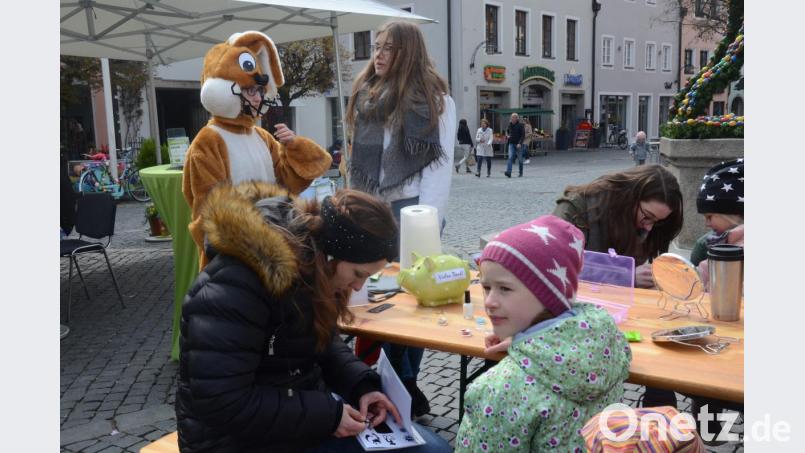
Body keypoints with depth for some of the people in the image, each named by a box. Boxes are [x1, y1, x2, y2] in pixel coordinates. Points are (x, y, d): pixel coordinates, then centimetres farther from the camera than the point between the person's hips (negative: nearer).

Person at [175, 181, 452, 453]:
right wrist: (326, 416, -23)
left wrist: (361, 384, -6)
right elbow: (222, 405, -28)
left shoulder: (310, 270, -2)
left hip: (307, 408, 8)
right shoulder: (235, 287, -27)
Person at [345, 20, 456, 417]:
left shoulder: (435, 99, -4)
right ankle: (401, 385, 17)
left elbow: (439, 164, -9)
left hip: (410, 209, -5)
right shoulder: (365, 96, 15)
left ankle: (403, 386, 14)